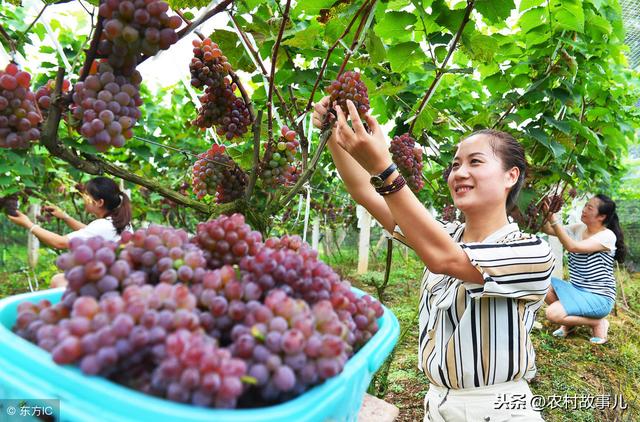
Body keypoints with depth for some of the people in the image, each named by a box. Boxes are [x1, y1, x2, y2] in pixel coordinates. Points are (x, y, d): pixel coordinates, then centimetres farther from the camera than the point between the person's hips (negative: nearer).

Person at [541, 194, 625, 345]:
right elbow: (548, 230, -3)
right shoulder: (578, 228, 3)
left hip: (598, 297, -7)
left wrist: (553, 219, -36)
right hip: (576, 290, 7)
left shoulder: (608, 236, -17)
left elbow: (573, 247, -31)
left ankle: (598, 322, 2)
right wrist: (545, 212, -21)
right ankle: (571, 321, 6)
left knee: (553, 313, -25)